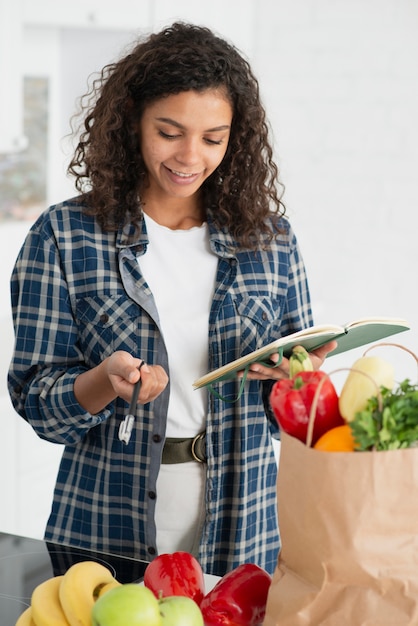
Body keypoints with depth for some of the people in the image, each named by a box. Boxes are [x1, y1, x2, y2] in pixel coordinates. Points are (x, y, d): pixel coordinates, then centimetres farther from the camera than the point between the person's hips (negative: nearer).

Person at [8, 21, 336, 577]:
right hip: (107, 527, -2)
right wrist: (106, 382, -23)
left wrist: (294, 377, -13)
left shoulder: (269, 239, 3)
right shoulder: (64, 237, -4)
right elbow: (35, 400, -5)